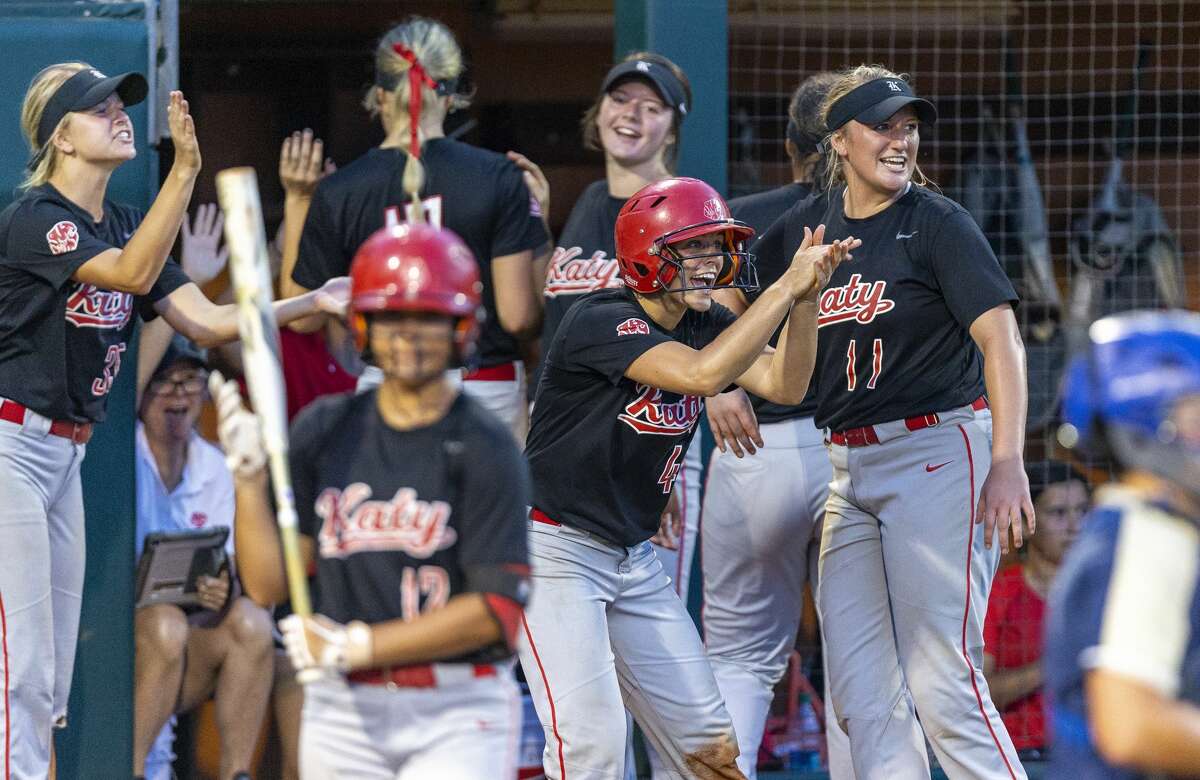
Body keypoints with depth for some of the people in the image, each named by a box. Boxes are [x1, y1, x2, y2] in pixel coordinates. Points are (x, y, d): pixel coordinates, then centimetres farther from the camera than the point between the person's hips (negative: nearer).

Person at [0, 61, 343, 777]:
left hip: (67, 452, 9)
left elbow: (206, 322, 7)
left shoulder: (124, 226, 14)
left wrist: (314, 303, -4)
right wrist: (186, 167, -34)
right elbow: (133, 274, -27)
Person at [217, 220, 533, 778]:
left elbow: (494, 611, -13)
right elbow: (266, 585, 6)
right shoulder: (325, 432, 8)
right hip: (342, 712, 4)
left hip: (457, 716, -4)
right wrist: (249, 476, -9)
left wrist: (353, 646, -14)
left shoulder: (484, 449, -5)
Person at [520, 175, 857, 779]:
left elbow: (783, 385, -6)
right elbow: (701, 374, -33)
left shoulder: (705, 326, 6)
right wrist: (786, 287, -30)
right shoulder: (600, 322, -20)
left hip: (634, 559, 8)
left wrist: (806, 296, -19)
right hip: (553, 551, -8)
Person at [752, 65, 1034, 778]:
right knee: (861, 693, 2)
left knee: (940, 682, -14)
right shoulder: (803, 229, 10)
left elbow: (1001, 339, -14)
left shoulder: (938, 223, -6)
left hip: (937, 453, -6)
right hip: (848, 468, 6)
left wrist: (1008, 464, -26)